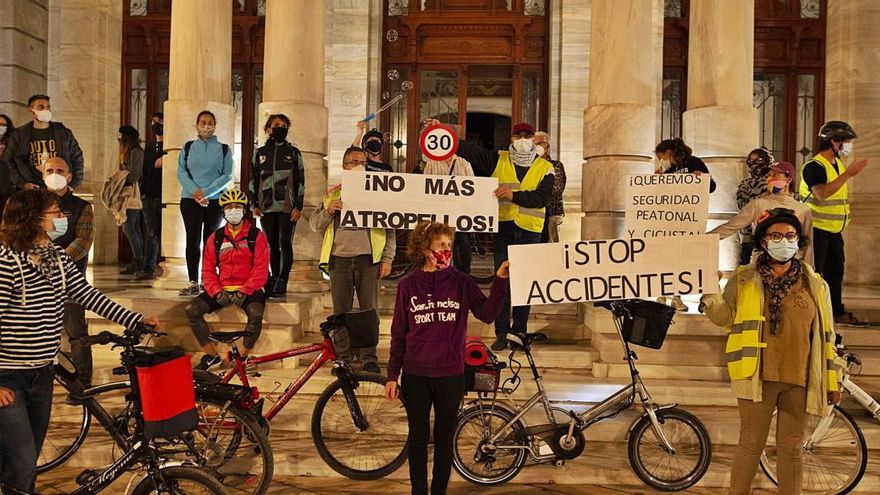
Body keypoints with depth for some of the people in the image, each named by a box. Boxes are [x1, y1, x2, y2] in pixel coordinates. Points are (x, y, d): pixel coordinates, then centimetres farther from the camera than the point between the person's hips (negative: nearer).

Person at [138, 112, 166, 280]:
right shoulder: (149, 147, 21)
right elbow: (145, 170, 22)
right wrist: (143, 191, 13)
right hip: (150, 197, 6)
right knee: (151, 234, 4)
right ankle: (148, 269, 5)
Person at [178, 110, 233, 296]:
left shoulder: (223, 149, 7)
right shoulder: (188, 147, 11)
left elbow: (227, 176, -1)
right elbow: (181, 172, 4)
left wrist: (206, 192, -12)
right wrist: (195, 191, -13)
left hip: (215, 200, -1)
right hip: (190, 199, 1)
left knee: (210, 241, 3)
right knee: (192, 240, -3)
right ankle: (193, 282, 0)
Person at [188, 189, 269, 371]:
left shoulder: (256, 236, 0)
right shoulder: (216, 238, 10)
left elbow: (261, 269, -8)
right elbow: (208, 270, 7)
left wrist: (243, 292, -18)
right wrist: (217, 292, -10)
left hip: (248, 290, -4)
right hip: (222, 289, 4)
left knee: (256, 314, -34)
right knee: (192, 310, -16)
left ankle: (242, 357, -12)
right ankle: (211, 355, -3)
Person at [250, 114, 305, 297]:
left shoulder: (293, 152, 6)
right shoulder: (260, 153, 12)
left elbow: (300, 181, 3)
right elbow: (254, 180, 13)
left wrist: (298, 207, -5)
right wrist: (254, 204, 4)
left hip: (287, 207, -2)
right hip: (266, 207, 2)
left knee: (285, 243, -5)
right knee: (272, 245, 7)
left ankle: (282, 282, -1)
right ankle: (274, 279, 15)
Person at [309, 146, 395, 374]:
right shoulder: (332, 193, 16)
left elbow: (389, 228, 7)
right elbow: (315, 224, 12)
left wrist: (387, 259, -1)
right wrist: (328, 211, -8)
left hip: (368, 260, -1)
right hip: (340, 259, 2)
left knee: (369, 310, -1)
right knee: (341, 312, 5)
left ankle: (369, 358, 5)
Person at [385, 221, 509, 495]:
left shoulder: (461, 282, 0)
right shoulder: (407, 285, 1)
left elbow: (487, 314, -11)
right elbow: (398, 334, 5)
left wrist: (500, 280, -22)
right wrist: (392, 375, 3)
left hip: (451, 375, 0)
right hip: (415, 376, 0)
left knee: (444, 439, 11)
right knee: (418, 438, 10)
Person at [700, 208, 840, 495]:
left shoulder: (815, 285, 8)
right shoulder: (745, 280, 4)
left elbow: (825, 337, 10)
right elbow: (726, 315, -2)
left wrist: (832, 382, 8)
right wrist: (709, 298, -23)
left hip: (799, 380, 2)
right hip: (758, 375, -2)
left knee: (791, 449, 10)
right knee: (751, 445, 2)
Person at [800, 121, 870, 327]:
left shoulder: (838, 164, 12)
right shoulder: (814, 166, -16)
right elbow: (821, 193, -32)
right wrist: (848, 174, -32)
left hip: (834, 229, 9)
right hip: (817, 228, -9)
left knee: (836, 271, 15)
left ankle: (838, 312, 24)